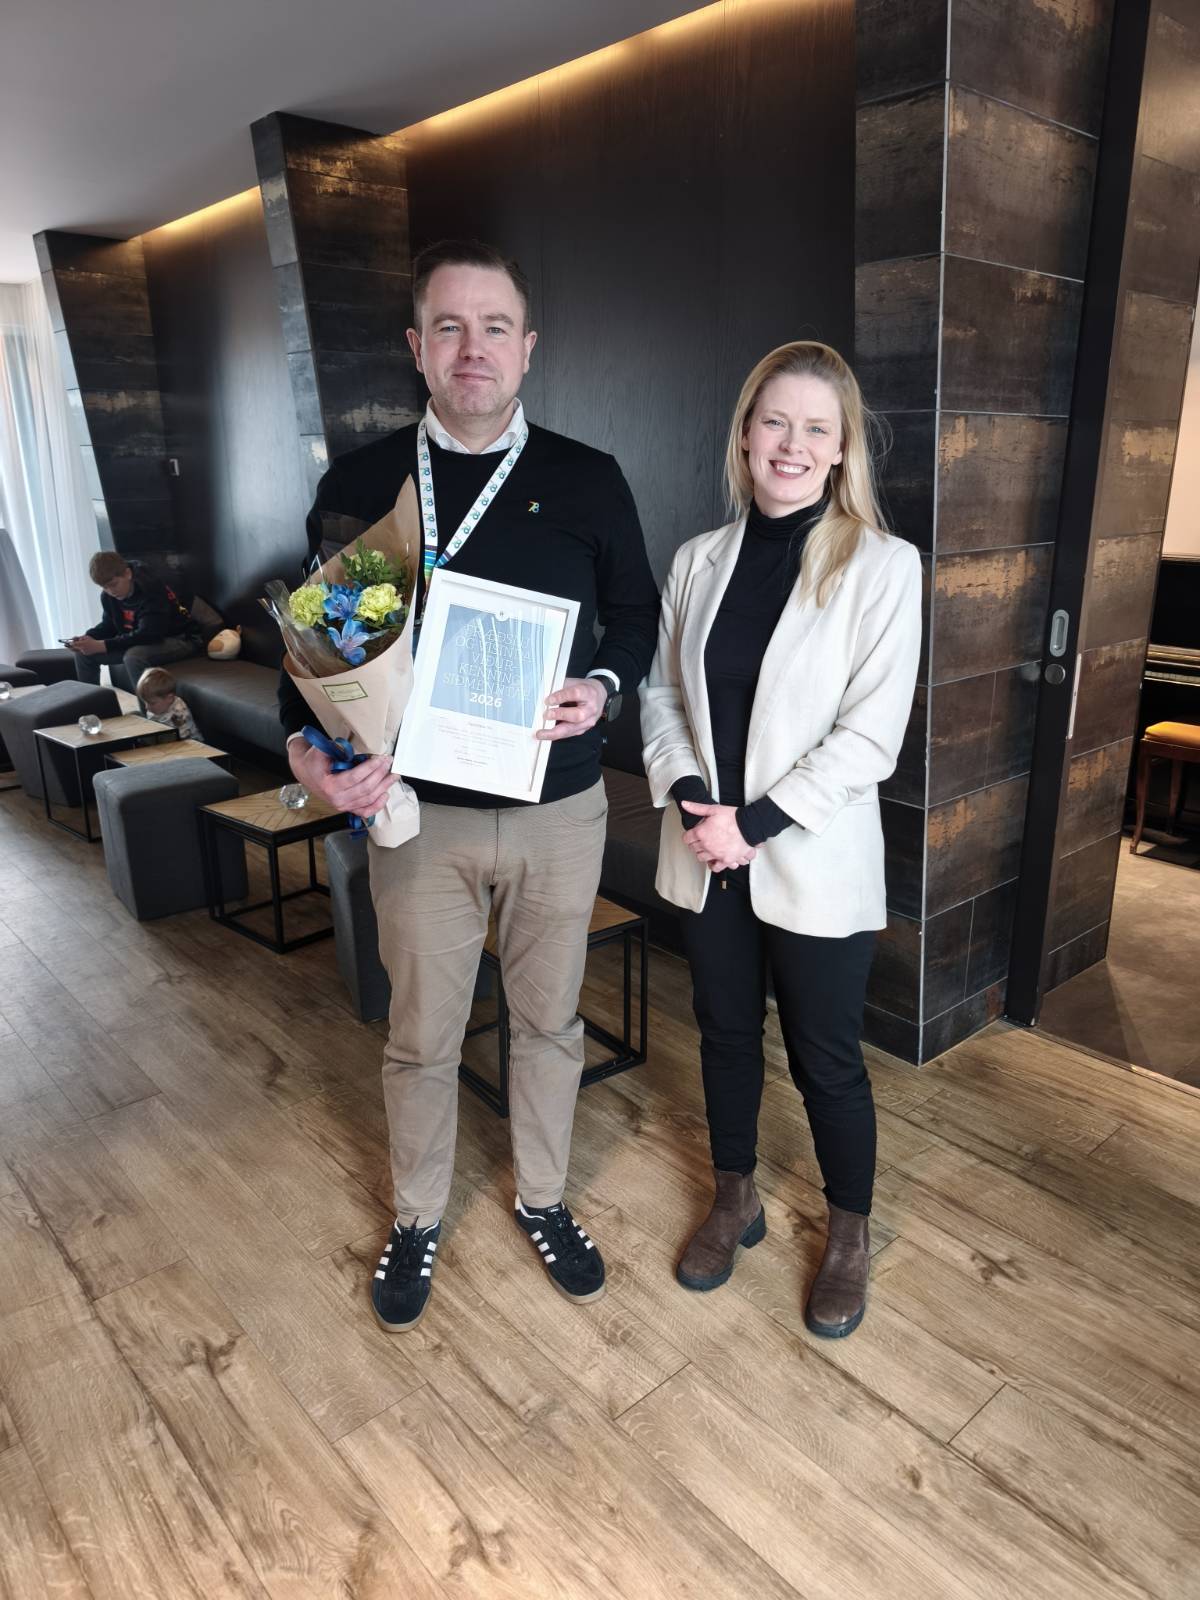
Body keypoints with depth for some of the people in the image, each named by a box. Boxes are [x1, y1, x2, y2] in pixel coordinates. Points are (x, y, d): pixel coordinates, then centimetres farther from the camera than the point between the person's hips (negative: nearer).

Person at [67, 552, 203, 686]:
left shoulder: (151, 591, -27)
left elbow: (148, 635, -35)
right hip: (143, 641, 9)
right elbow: (109, 625, 10)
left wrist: (102, 646, -35)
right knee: (84, 652, 1)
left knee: (134, 656, -37)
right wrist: (87, 638, -12)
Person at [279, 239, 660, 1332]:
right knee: (422, 1036, 13)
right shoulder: (362, 483, -1)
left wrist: (603, 687, -12)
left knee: (549, 1022, 16)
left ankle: (545, 1199, 40)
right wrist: (307, 748, -15)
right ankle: (418, 1220, 38)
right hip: (419, 810, 0)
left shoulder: (588, 482, 0)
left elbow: (637, 614, 9)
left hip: (560, 810, 1)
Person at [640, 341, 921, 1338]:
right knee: (727, 1033, 19)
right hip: (706, 859, 4)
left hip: (814, 865, -4)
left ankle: (851, 1234, 37)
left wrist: (755, 823, -18)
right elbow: (662, 693, 7)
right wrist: (689, 796, -10)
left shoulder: (882, 565, -10)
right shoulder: (699, 560, 3)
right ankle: (736, 1202, 43)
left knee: (825, 1057, 11)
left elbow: (871, 735, -14)